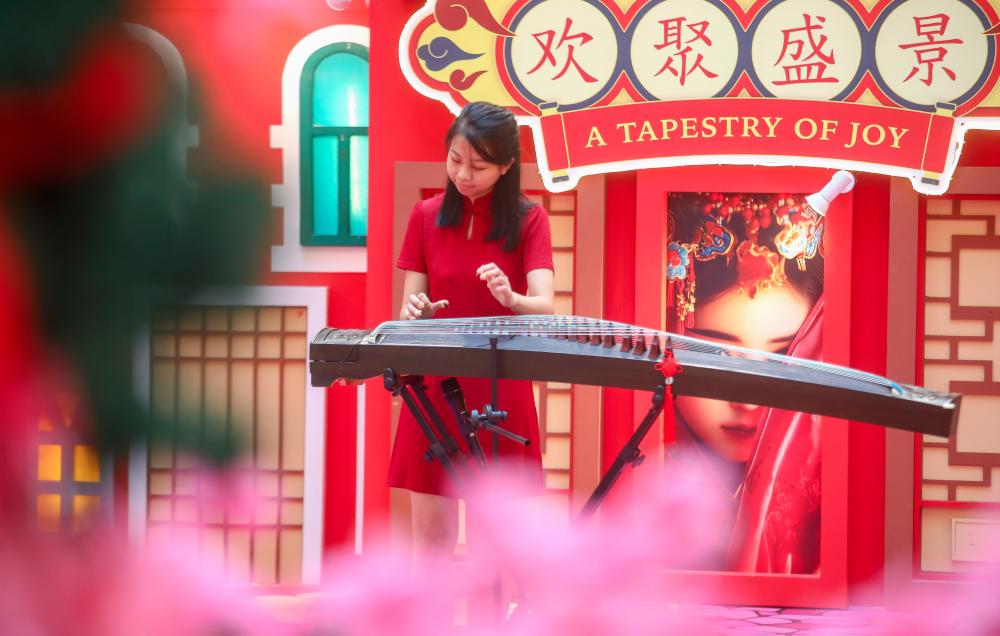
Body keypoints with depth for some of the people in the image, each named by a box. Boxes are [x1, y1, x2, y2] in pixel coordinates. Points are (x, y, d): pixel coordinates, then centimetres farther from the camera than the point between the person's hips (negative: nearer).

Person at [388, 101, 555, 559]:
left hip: (501, 391, -2)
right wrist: (415, 312, -23)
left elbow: (545, 308, -15)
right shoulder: (427, 216, 5)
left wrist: (510, 299, -38)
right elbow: (410, 305, 1)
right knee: (431, 533, 1)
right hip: (435, 388, 2)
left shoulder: (528, 219, -2)